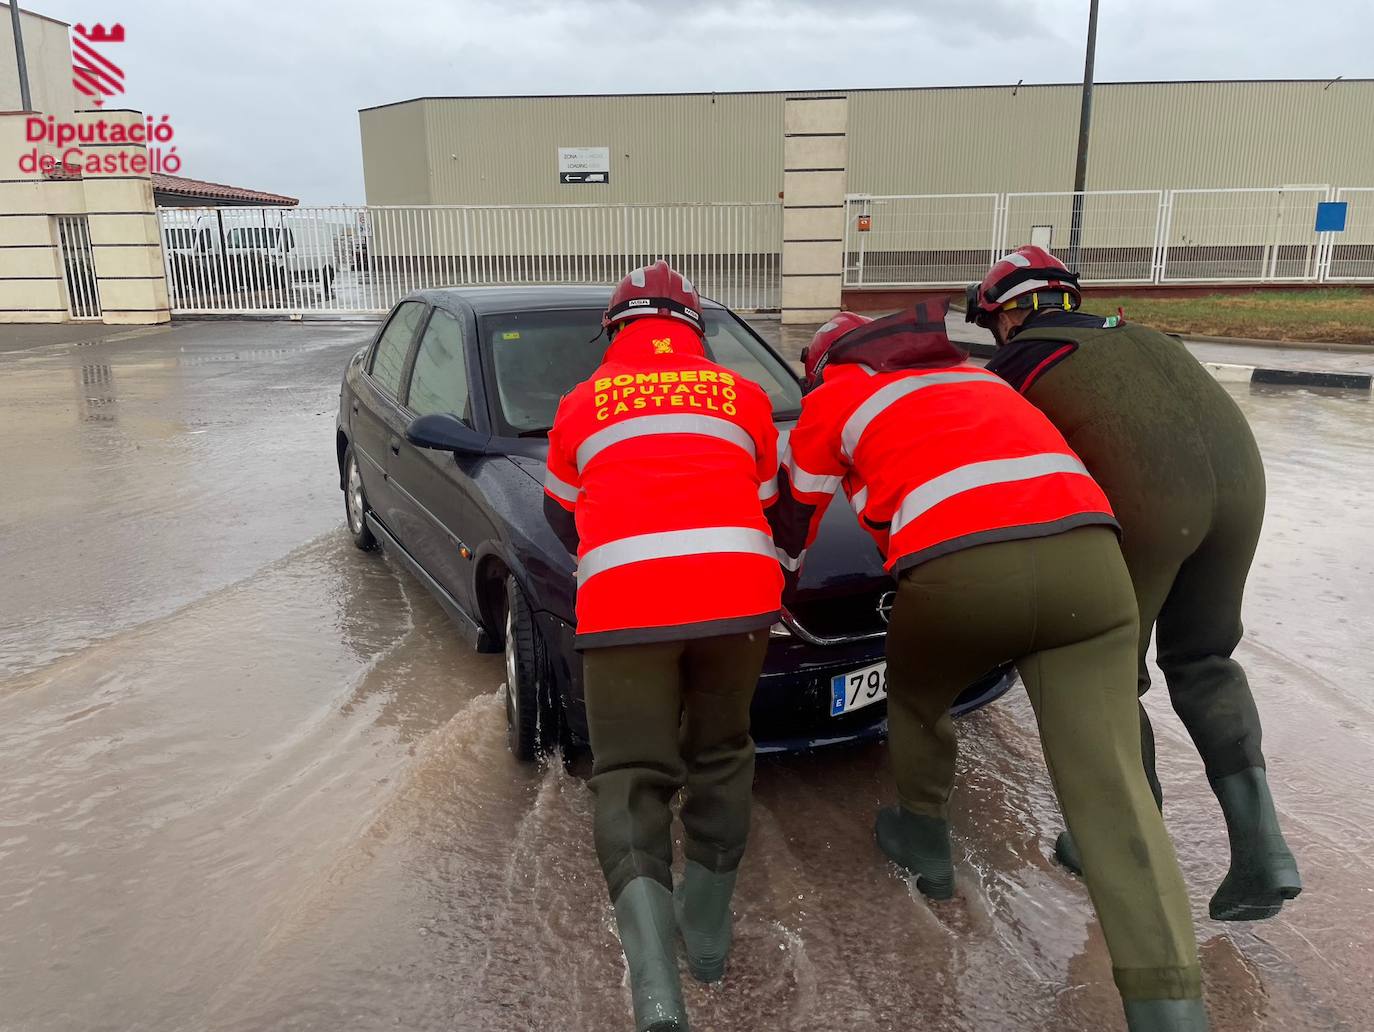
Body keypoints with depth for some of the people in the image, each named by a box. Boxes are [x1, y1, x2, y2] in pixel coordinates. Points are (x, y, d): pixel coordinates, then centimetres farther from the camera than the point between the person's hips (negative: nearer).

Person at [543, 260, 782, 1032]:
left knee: (631, 778, 5)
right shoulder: (743, 396, 24)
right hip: (739, 587, 2)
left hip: (624, 599, -1)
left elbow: (564, 516, 35)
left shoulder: (583, 403, 24)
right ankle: (709, 928, 32)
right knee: (720, 757, 21)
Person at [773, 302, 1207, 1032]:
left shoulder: (832, 399, 25)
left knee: (913, 697, 28)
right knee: (1112, 788, 1)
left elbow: (795, 523, 33)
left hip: (960, 565, -3)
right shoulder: (972, 375, 39)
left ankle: (923, 841, 44)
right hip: (1086, 551, 4)